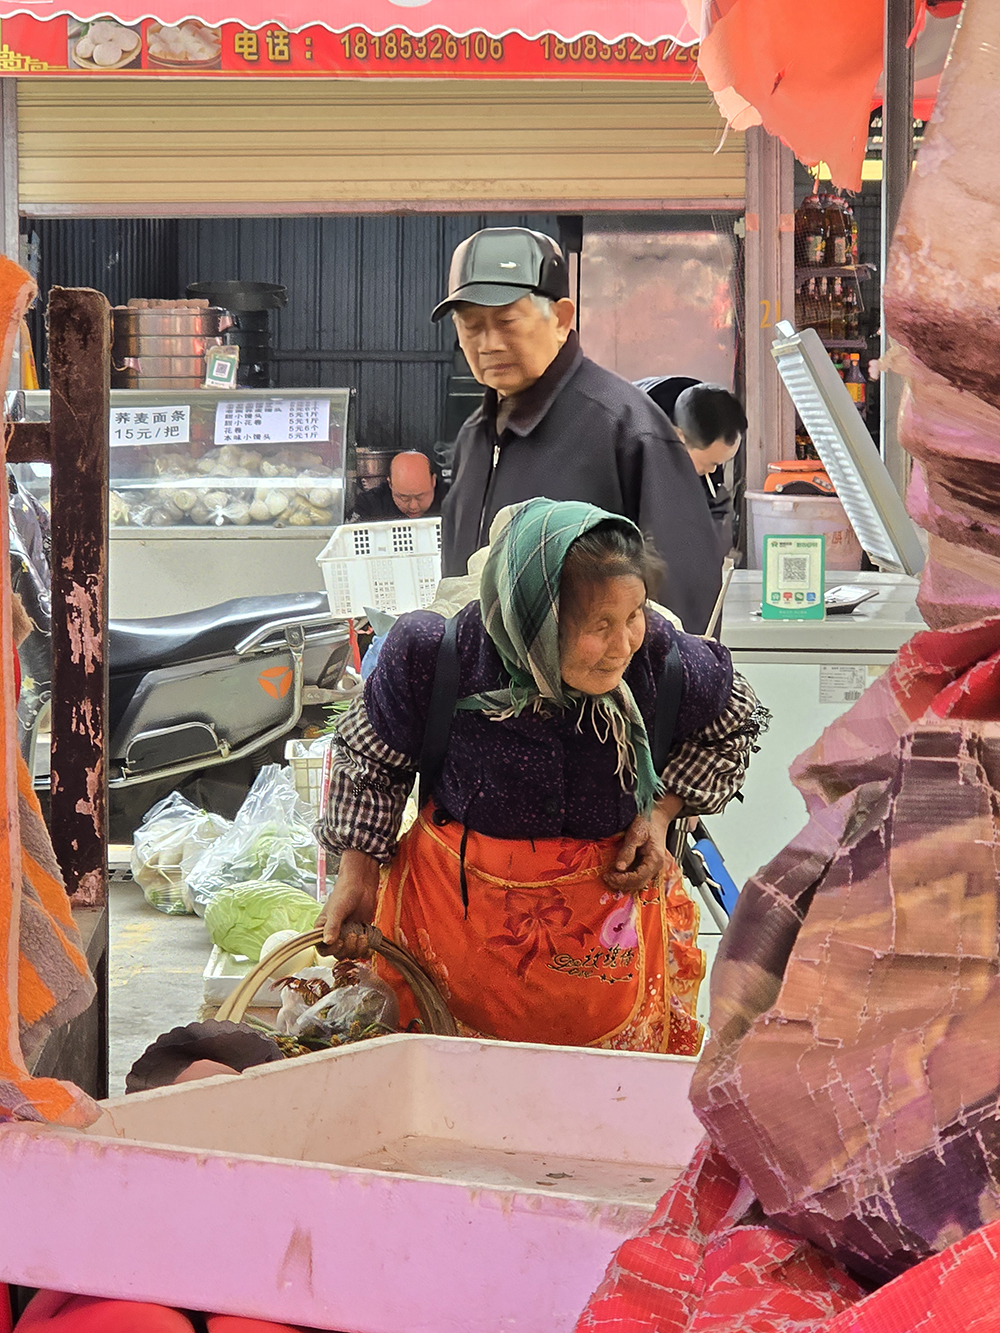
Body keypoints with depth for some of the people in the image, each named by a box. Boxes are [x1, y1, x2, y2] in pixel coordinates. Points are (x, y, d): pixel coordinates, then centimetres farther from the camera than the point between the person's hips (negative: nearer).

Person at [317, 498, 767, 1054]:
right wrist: (358, 876, -3)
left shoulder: (658, 658, -23)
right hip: (458, 900, -1)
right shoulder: (435, 657, -25)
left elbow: (734, 722, 2)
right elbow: (371, 756, -3)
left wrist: (661, 812, -9)